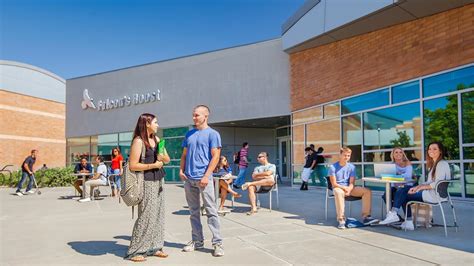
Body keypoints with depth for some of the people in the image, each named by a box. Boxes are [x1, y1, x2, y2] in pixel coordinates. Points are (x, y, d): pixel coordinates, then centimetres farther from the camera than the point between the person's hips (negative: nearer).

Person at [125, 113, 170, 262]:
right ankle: (134, 251, 7)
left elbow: (167, 159, 14)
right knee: (146, 215, -5)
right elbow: (133, 165, -16)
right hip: (146, 182, -7)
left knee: (158, 214, 9)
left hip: (158, 181, 8)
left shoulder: (156, 139, 12)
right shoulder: (138, 141, -11)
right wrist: (153, 165, -15)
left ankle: (154, 247, 20)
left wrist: (162, 157, -8)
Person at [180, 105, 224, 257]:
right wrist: (181, 170, 3)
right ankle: (197, 241, 22)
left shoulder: (212, 134, -2)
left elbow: (215, 157, -8)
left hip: (203, 178, -6)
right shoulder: (189, 134, 15)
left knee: (211, 211, -4)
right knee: (194, 211, 12)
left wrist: (206, 176, -16)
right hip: (188, 179, 6)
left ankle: (217, 243, 2)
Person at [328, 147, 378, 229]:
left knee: (367, 191, -15)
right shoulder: (333, 167, -4)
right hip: (338, 188, -5)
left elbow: (352, 183, -1)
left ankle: (365, 216, -17)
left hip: (349, 188, 5)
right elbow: (334, 184, -9)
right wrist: (344, 188, -23)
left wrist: (349, 190, -22)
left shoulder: (352, 167, 6)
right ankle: (341, 219, -39)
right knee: (338, 192, -41)